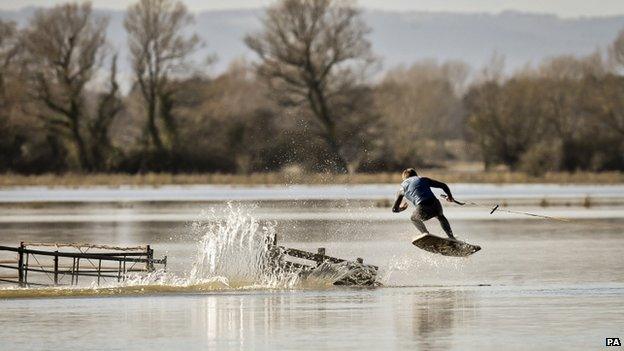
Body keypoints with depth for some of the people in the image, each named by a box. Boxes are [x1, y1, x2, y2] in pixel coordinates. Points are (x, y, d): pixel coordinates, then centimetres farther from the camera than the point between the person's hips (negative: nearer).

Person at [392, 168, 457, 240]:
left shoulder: (402, 188, 21)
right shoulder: (422, 179, 23)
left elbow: (395, 209, 26)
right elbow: (443, 185, 21)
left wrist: (401, 208, 50)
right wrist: (450, 196, 39)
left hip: (423, 210, -2)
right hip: (435, 204, 2)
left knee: (414, 218, 35)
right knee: (441, 216, 38)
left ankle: (425, 233, 16)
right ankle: (452, 238, 33)